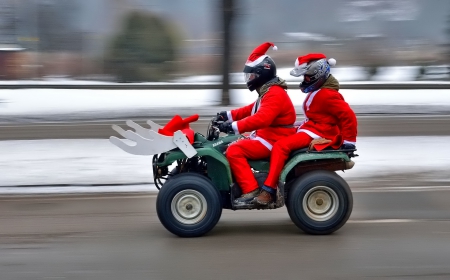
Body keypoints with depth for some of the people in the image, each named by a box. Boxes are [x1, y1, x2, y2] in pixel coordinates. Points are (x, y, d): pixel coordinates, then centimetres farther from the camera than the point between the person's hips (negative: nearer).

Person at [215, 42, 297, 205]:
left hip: (272, 140, -11)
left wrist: (235, 126, -37)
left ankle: (251, 191, -25)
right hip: (266, 136, 11)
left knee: (234, 150, -21)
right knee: (235, 146, 14)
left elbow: (262, 118, -33)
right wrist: (230, 115, 15)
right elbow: (253, 109, 26)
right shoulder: (269, 92, 18)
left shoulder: (275, 94, -19)